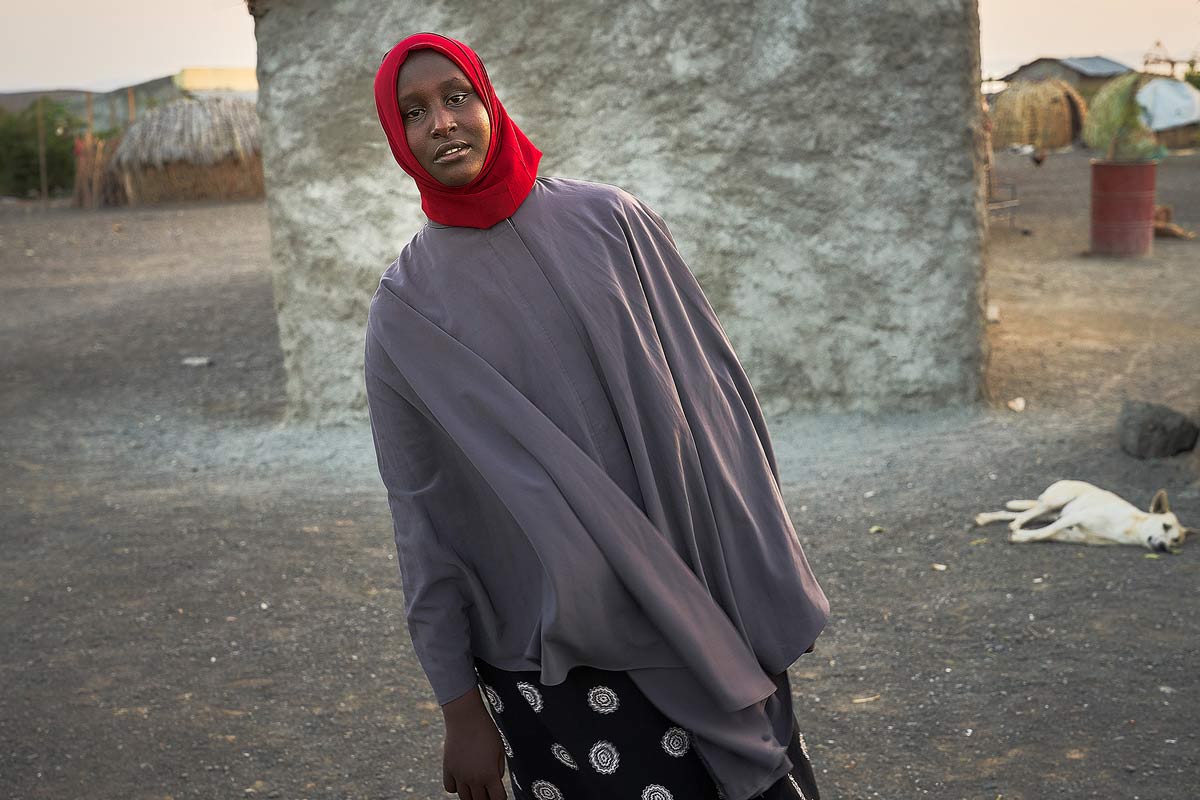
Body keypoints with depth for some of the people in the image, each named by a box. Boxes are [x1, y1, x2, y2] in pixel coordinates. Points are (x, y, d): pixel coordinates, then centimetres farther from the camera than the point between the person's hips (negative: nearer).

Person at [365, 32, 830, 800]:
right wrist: (459, 706, -1)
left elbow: (715, 392, 2)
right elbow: (421, 515, 0)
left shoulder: (610, 220, -1)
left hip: (701, 609, 2)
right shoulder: (404, 311, -2)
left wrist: (770, 567, 0)